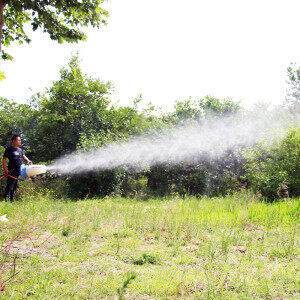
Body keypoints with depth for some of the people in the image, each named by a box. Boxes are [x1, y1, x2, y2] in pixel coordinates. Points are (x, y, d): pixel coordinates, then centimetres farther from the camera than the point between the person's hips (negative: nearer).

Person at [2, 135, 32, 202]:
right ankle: (6, 199, -1)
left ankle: (11, 200, 20)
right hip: (11, 171, -7)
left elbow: (24, 157, 13)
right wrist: (5, 170, -16)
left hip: (18, 171, 7)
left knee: (14, 187, 12)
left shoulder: (20, 150, 16)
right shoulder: (9, 149, -4)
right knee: (9, 186, -7)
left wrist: (28, 161, -10)